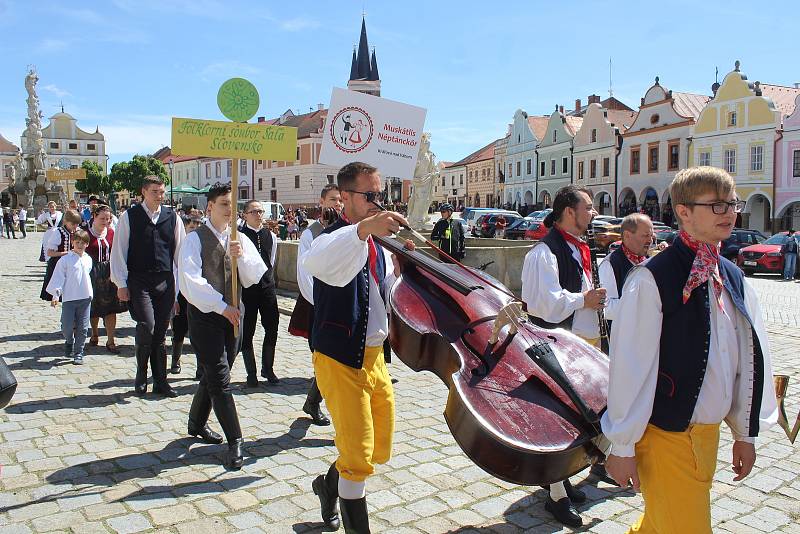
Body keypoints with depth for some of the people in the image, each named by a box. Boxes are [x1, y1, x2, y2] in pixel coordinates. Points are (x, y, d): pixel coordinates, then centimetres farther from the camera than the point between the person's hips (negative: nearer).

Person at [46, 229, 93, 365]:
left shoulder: (88, 260, 10)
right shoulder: (65, 260, -4)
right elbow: (58, 278, -3)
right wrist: (56, 294, -7)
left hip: (85, 298, 3)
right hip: (68, 298, -3)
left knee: (82, 328, 3)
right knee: (67, 327, -3)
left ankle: (78, 353, 13)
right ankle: (69, 342, 29)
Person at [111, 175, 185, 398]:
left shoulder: (172, 217, 7)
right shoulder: (129, 217, 1)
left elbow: (180, 250, 11)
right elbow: (118, 251, 1)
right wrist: (121, 284, -3)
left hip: (165, 281, 3)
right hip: (139, 281, -2)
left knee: (160, 332, 7)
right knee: (147, 325, -16)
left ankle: (160, 381, 18)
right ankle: (141, 374, 7)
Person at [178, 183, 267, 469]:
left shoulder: (240, 240, 8)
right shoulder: (195, 239, -8)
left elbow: (255, 277, 1)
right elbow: (191, 281, -17)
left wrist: (241, 256, -17)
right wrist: (222, 306, -19)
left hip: (232, 315, 6)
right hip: (205, 315, -6)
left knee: (213, 375, 18)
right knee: (220, 379, -7)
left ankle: (197, 423, 38)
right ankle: (234, 441, -2)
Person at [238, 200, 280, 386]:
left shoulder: (270, 236, 9)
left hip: (267, 287, 4)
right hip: (247, 288, -4)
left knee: (272, 329, 5)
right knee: (247, 333, 5)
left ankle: (267, 369, 23)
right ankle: (251, 374, 17)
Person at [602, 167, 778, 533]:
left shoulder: (732, 278, 7)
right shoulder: (652, 279, -17)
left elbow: (749, 356, 13)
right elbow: (629, 366, -16)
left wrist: (746, 433, 15)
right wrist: (622, 446, -12)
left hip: (708, 433, 7)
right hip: (664, 435, -7)